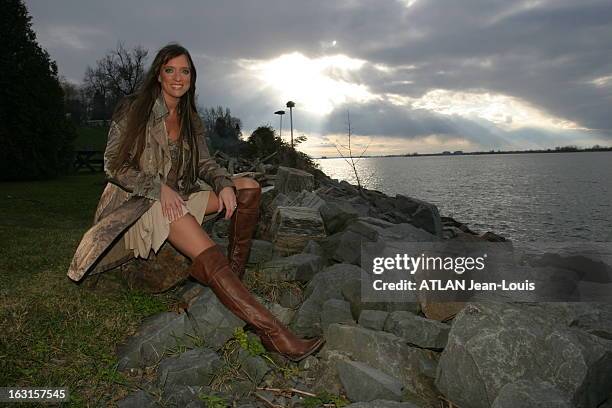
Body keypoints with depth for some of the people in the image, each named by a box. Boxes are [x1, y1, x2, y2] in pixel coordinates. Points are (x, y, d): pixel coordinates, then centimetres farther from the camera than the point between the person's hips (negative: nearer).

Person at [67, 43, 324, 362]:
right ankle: (274, 333, -41)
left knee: (248, 187, -13)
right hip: (140, 203, -7)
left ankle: (235, 275, -18)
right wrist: (160, 188, -20)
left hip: (180, 198, 7)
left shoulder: (191, 120, 14)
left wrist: (224, 184, -16)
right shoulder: (133, 111, -3)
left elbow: (205, 163, 7)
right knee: (208, 255, -33)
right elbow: (114, 165, -7)